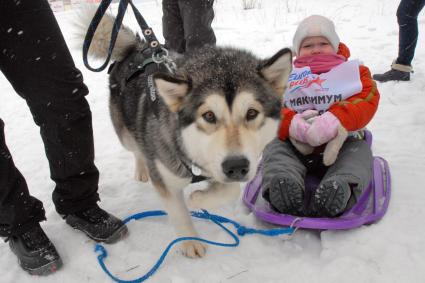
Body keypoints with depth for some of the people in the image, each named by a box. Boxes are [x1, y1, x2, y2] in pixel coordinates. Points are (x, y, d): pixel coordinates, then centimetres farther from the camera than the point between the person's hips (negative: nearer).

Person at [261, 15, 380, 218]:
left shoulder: (353, 70, 11)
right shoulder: (286, 74, 13)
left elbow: (366, 102, -7)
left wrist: (335, 121, -28)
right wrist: (293, 124, -24)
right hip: (295, 145, 1)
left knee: (359, 151, -27)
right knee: (274, 148, -23)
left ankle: (342, 186, -50)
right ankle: (281, 180, -49)